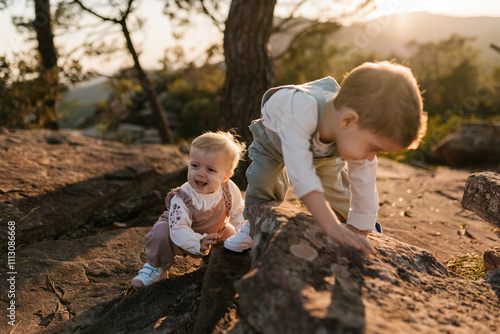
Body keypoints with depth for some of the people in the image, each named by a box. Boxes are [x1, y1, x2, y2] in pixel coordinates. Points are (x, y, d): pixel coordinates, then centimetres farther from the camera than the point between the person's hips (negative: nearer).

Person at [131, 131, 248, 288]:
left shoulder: (230, 190, -24)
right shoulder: (182, 198, -36)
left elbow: (238, 213, -6)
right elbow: (178, 229, -42)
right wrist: (199, 243, -56)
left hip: (214, 232, 5)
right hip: (184, 236, -5)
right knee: (161, 233, -29)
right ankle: (154, 267, 1)